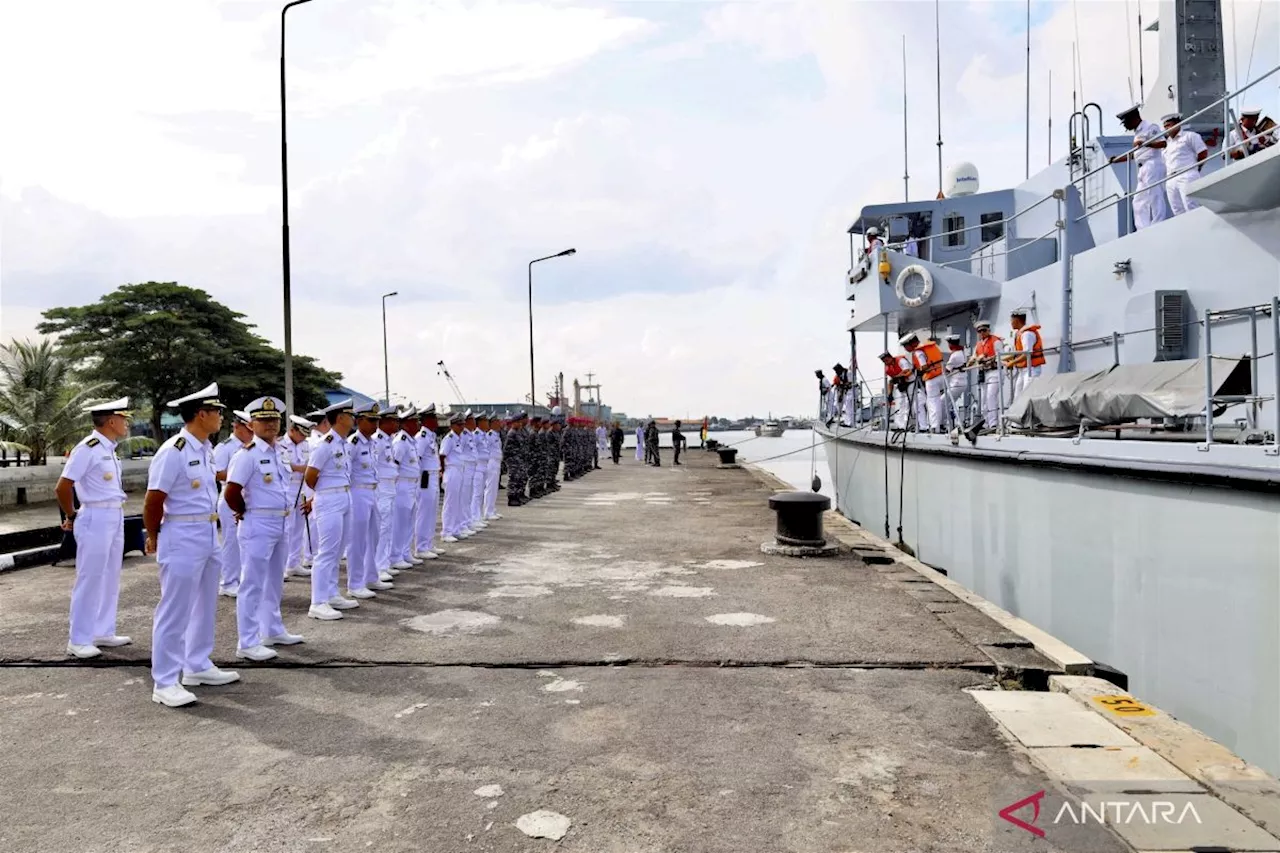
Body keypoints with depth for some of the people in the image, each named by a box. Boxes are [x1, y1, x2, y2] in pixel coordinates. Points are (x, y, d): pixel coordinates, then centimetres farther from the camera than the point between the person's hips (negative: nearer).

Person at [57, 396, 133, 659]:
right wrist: (71, 516, 0)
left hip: (115, 518, 9)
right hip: (96, 519, -9)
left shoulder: (109, 448, 12)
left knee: (110, 579, 14)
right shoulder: (88, 448, -15)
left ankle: (103, 632, 24)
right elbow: (62, 487, -14)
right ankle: (78, 640, 8)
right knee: (90, 580, -2)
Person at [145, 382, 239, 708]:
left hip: (209, 535, 9)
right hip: (182, 538, -9)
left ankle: (197, 666, 32)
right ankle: (165, 682, 8)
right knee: (174, 611, -1)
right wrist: (154, 539, -1)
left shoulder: (206, 449, 9)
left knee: (205, 606, 18)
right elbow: (153, 502, -13)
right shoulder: (173, 452, -18)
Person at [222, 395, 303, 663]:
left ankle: (273, 631, 33)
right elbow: (231, 493, -18)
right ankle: (247, 643, 7)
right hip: (258, 526, -8)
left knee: (275, 582, 19)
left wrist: (289, 511, 12)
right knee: (253, 584, -1)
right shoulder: (247, 455, -15)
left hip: (282, 524, 8)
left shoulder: (280, 452, 11)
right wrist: (246, 515, -3)